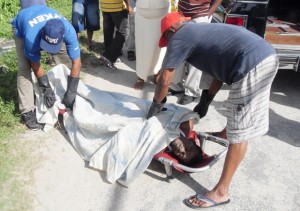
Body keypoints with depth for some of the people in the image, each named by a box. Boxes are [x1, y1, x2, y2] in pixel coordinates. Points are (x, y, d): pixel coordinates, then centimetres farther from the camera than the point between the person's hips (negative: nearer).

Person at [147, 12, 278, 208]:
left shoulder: (179, 37, 3)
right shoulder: (201, 30, 28)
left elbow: (165, 80, 2)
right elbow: (222, 67, 29)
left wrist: (156, 105, 17)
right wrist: (206, 100, 32)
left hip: (252, 64, -10)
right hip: (267, 55, 10)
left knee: (240, 131, -4)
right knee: (238, 110, 33)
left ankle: (221, 192, 7)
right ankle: (226, 133, 61)